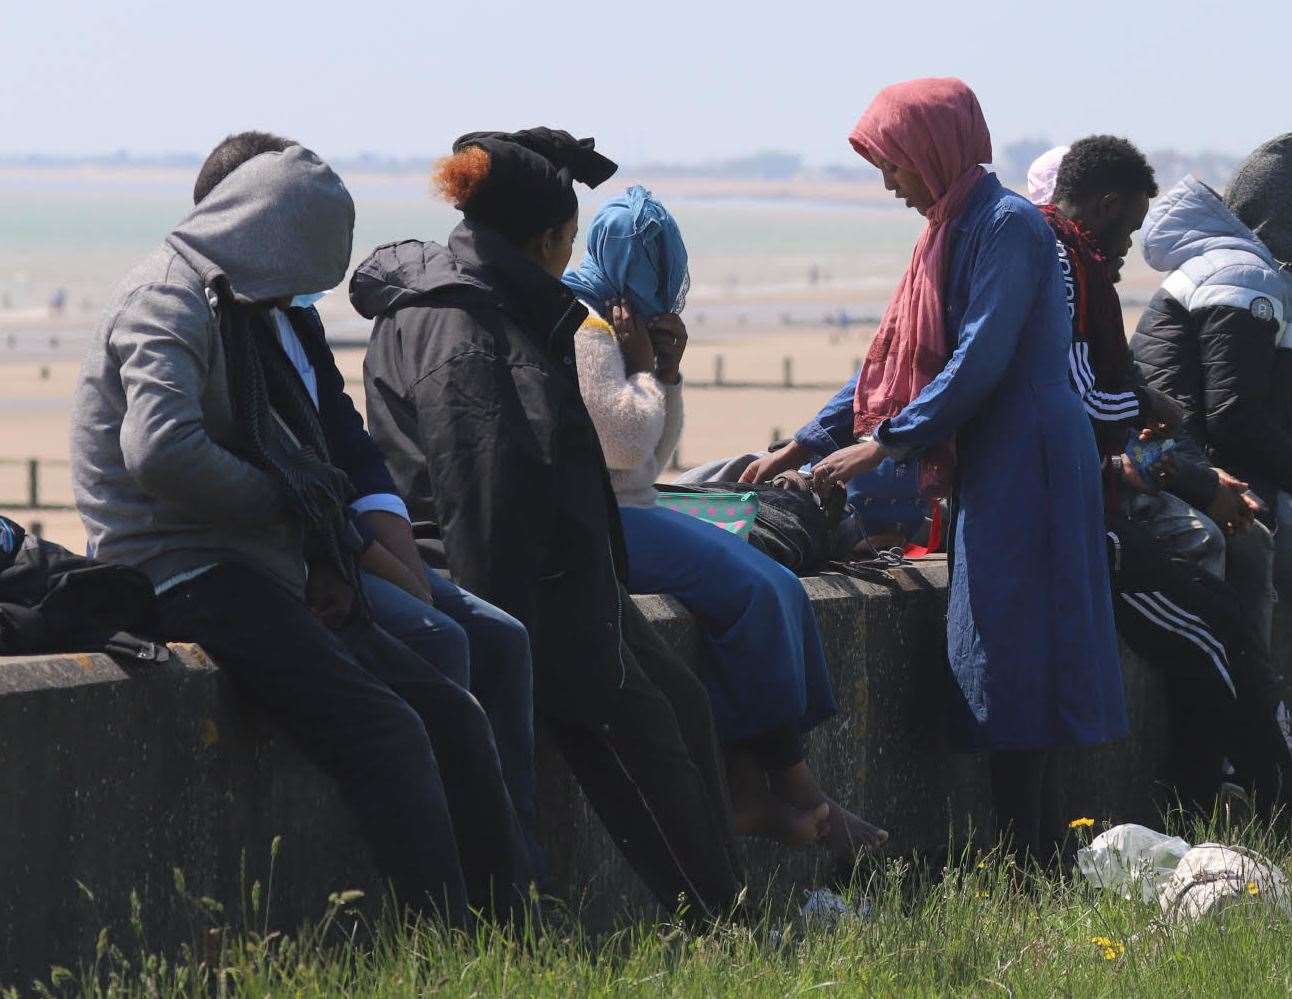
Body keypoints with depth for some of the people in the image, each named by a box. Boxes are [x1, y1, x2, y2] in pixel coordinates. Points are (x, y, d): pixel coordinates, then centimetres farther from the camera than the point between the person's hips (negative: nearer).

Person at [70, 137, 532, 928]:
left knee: (451, 715, -3)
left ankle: (511, 930, -6)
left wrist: (326, 563, 9)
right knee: (385, 730, -24)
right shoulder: (171, 307, -10)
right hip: (188, 577, -10)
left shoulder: (237, 312, 21)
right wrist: (283, 503, -13)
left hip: (260, 578, 10)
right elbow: (161, 450, -27)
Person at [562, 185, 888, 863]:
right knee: (749, 590, -20)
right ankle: (792, 788, -11)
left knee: (774, 588, -6)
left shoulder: (614, 323, 22)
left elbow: (653, 455, 21)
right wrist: (644, 368, -3)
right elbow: (627, 442, -17)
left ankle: (750, 789, -14)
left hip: (627, 512, 10)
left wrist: (668, 373, 8)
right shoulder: (583, 327, -10)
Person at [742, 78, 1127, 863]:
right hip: (990, 468, 9)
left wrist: (884, 443, -17)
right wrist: (807, 443, 18)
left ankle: (1027, 859, -11)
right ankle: (1040, 853, 9)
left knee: (1009, 657, -10)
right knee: (994, 655, 8)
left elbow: (981, 360, -19)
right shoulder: (955, 231, 17)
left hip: (1027, 465, -9)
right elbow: (898, 356, 21)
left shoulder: (1009, 225, -12)